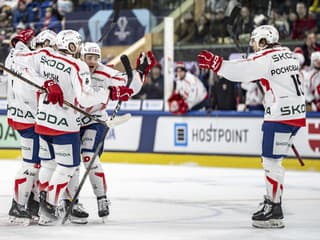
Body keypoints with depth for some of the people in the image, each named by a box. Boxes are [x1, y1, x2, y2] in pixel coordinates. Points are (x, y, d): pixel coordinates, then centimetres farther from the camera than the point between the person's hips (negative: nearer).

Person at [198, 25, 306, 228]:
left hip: (281, 115, -9)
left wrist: (215, 63, -15)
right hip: (296, 112, 9)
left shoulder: (265, 58, -12)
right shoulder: (287, 53, 14)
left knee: (272, 160, -6)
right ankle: (272, 202, 22)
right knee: (272, 159, 17)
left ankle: (274, 211, -6)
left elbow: (239, 70, -19)